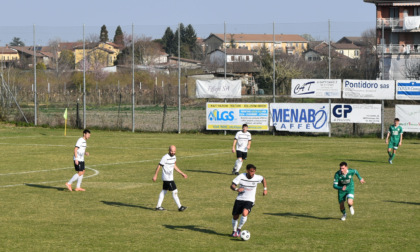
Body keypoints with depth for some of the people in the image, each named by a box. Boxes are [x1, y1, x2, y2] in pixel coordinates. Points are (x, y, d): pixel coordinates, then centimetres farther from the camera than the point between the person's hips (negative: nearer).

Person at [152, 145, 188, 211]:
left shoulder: (174, 157, 8)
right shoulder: (165, 157, -17)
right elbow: (159, 166, -12)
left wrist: (182, 173, 21)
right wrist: (155, 176, -10)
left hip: (170, 178, 9)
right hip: (167, 178, -9)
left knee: (164, 191, 13)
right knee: (174, 192, -8)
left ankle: (158, 206, 20)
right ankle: (179, 207, -4)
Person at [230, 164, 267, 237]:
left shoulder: (257, 178, -9)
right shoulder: (241, 176, -13)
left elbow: (263, 179, 15)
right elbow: (232, 185, -16)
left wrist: (265, 189, 9)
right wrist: (236, 189, -36)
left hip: (249, 201, -1)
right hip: (239, 199, 1)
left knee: (245, 213, -27)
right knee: (235, 216, 6)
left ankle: (239, 229, -4)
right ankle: (234, 231, 35)